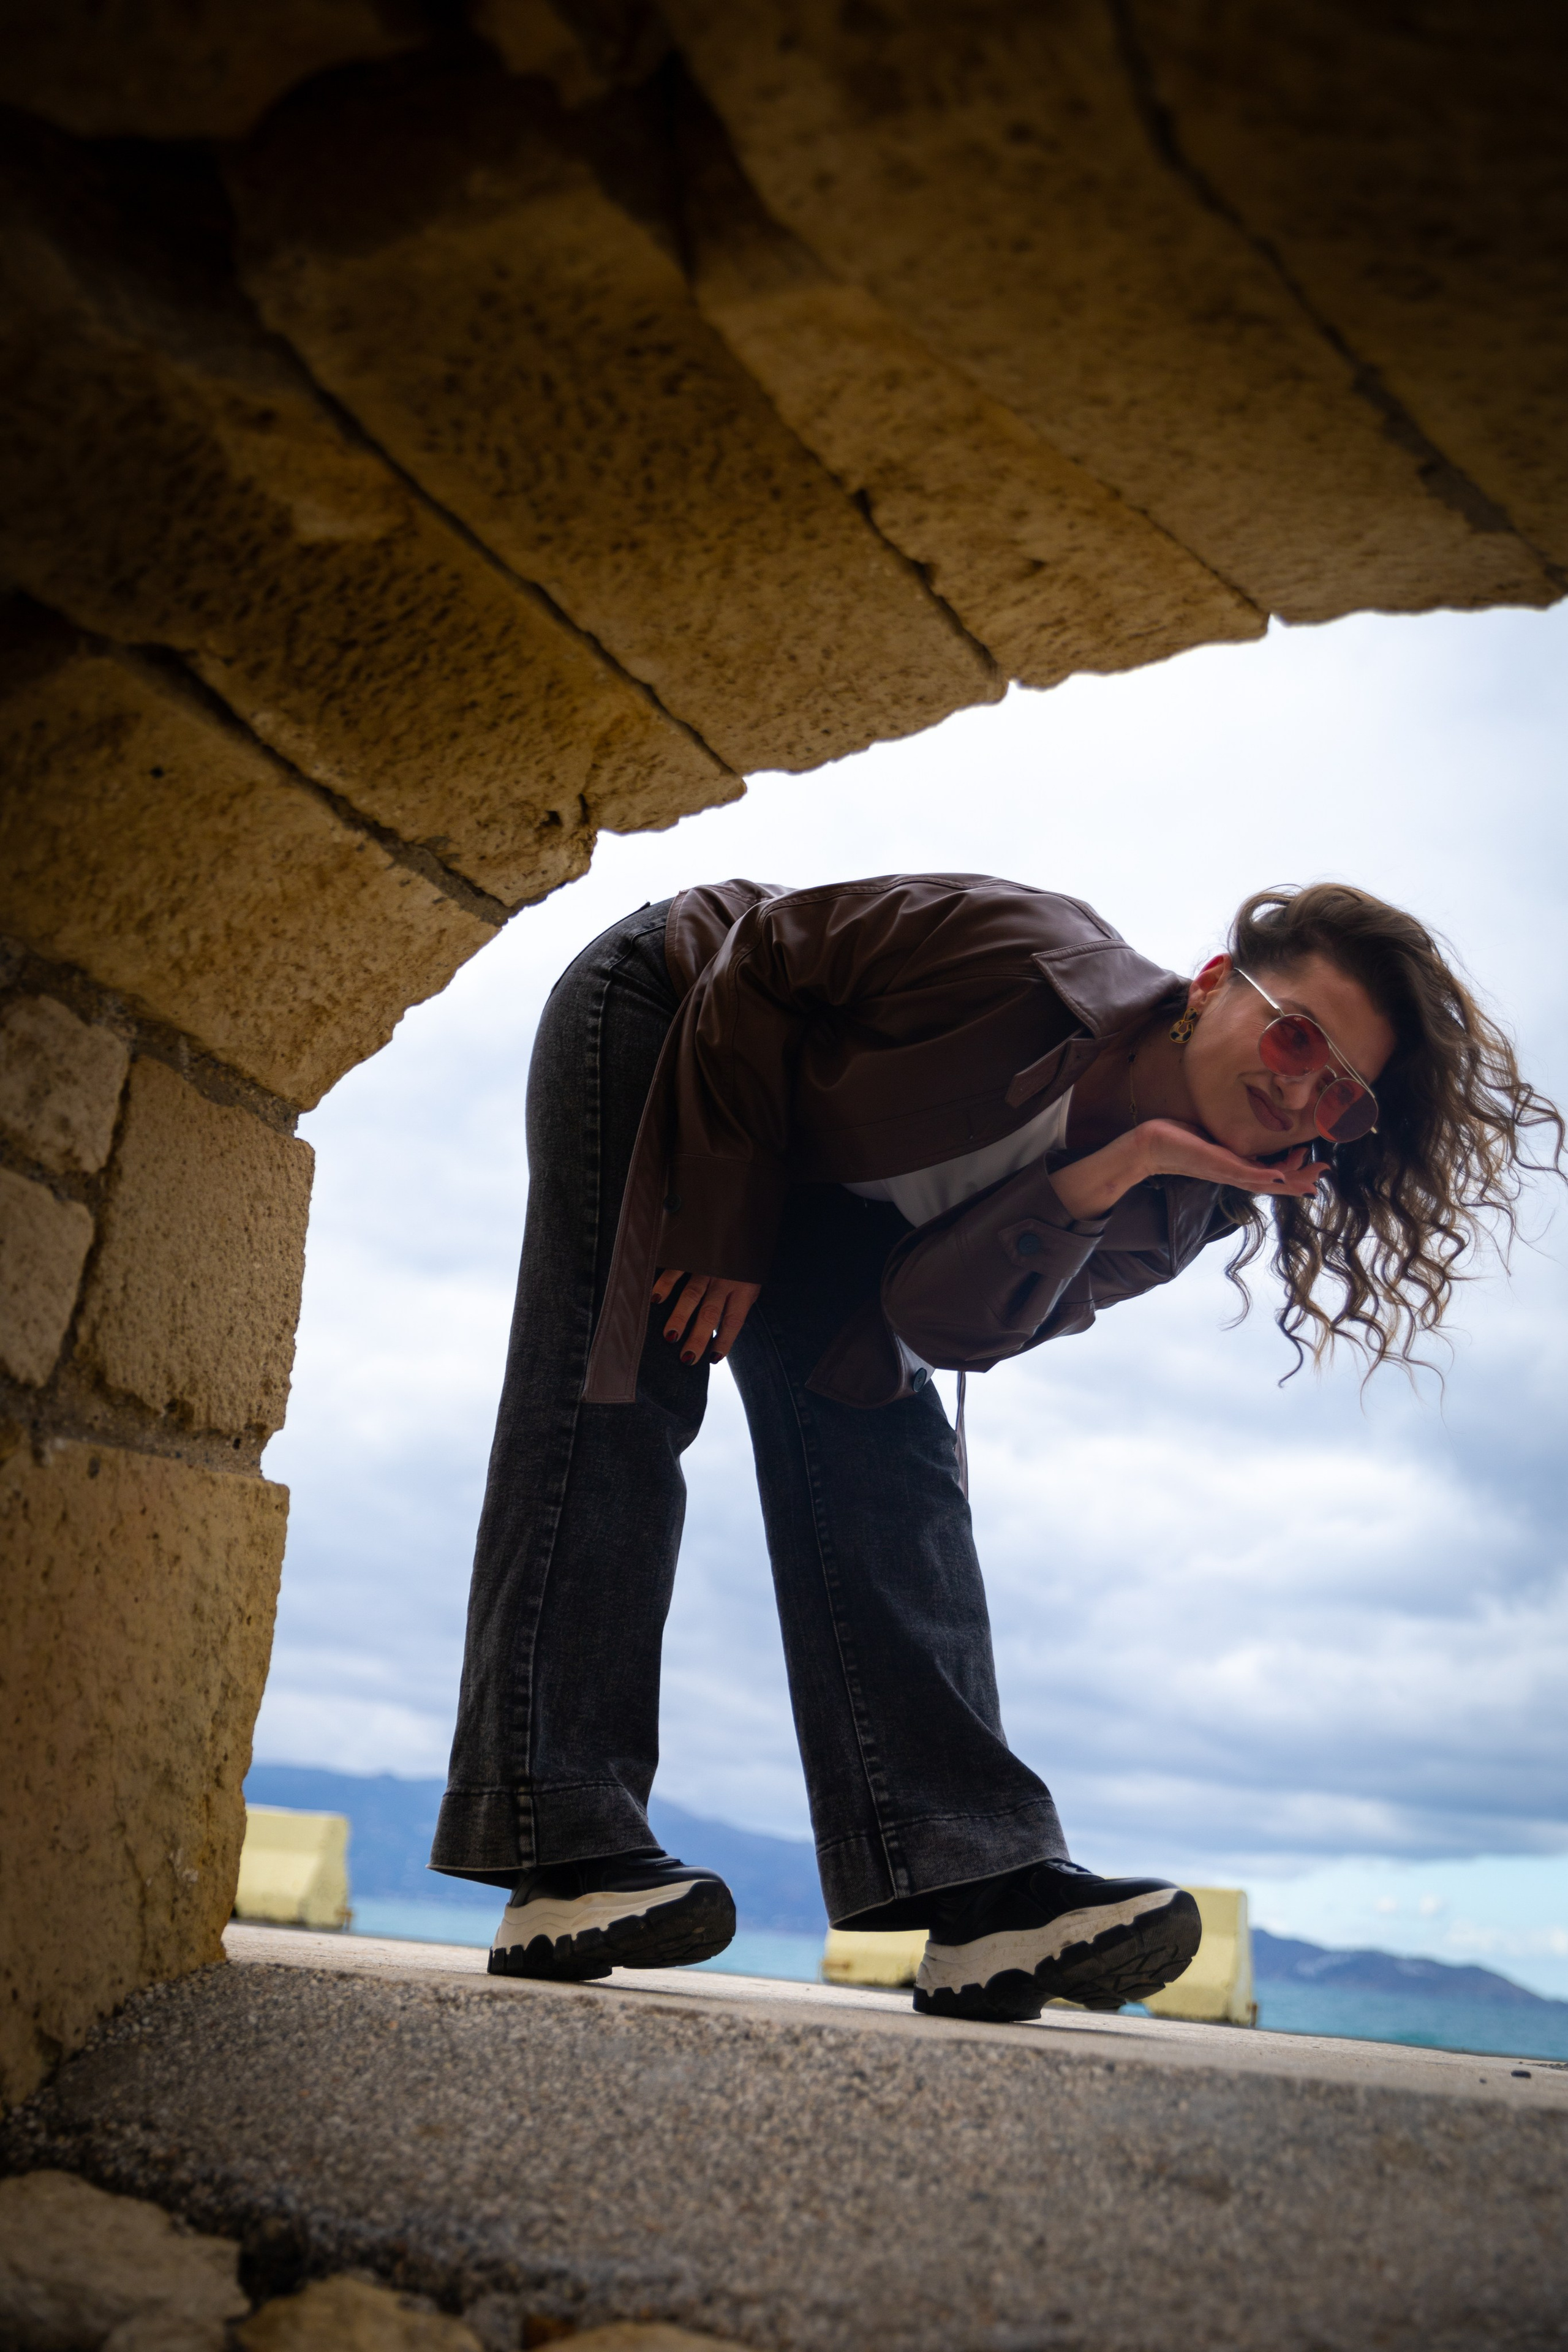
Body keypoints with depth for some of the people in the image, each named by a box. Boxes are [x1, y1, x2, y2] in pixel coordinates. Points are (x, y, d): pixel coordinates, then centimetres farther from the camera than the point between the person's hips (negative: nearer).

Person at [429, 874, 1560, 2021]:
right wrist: (724, 1230, -23)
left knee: (884, 1436, -12)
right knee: (621, 1397, -17)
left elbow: (938, 1319, -23)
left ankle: (977, 1876, -19)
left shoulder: (1171, 1214, -16)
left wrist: (1098, 1184, -39)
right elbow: (756, 965, -24)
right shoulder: (1039, 960, -34)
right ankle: (562, 1848, -18)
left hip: (809, 1182, 5)